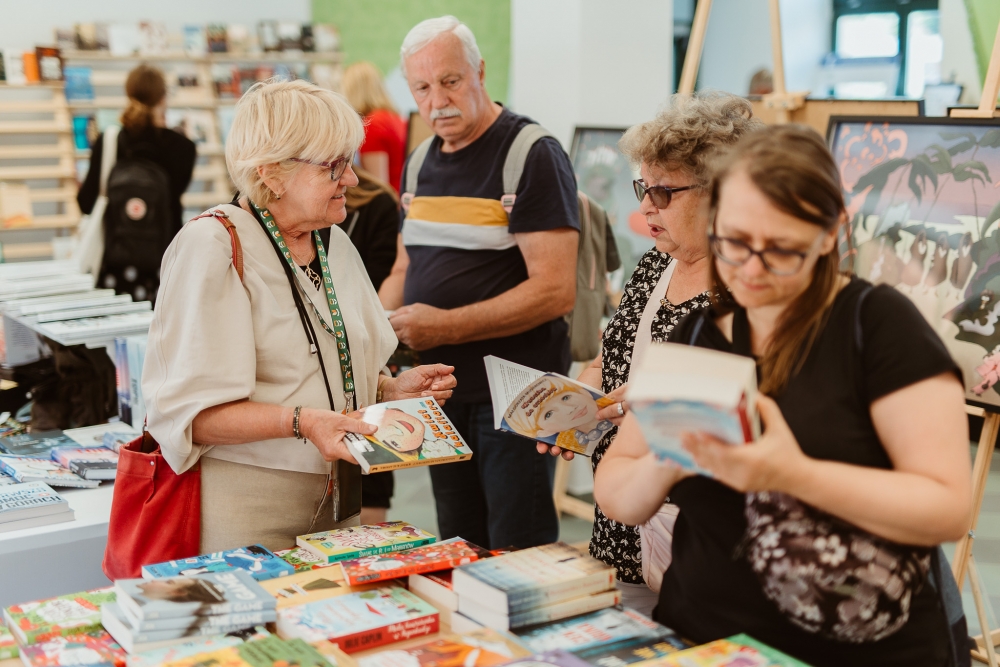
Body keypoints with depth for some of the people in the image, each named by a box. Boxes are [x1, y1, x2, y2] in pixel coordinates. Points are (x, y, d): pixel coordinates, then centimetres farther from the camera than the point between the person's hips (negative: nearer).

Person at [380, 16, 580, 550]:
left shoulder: (532, 155, -13)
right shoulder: (423, 161, 11)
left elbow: (555, 290, -20)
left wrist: (448, 325, -23)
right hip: (442, 390, 7)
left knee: (519, 553, 0)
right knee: (457, 552, 16)